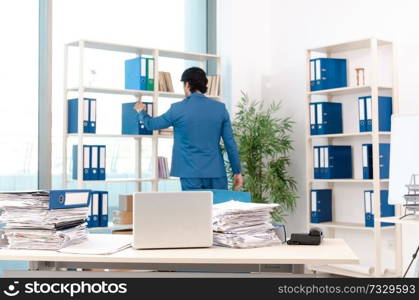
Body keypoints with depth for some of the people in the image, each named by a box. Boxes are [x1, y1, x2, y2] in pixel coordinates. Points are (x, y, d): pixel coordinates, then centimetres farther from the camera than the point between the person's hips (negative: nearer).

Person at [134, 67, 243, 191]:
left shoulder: (178, 108, -3)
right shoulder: (220, 107, 2)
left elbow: (151, 124, 12)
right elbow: (230, 143, 2)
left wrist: (141, 112, 33)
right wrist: (237, 172, 9)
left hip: (191, 175, -2)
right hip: (217, 174, 2)